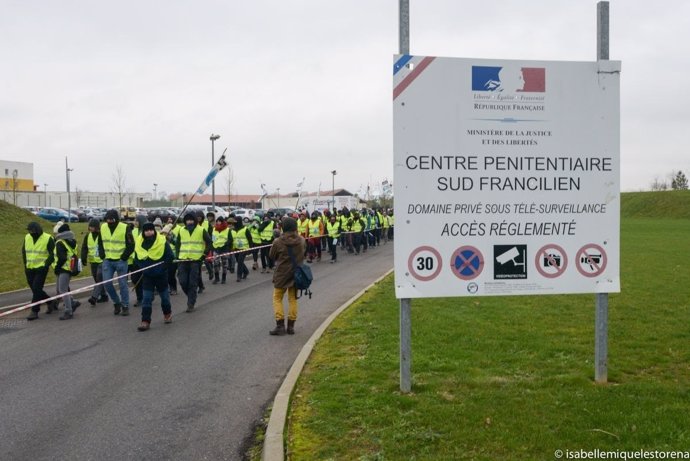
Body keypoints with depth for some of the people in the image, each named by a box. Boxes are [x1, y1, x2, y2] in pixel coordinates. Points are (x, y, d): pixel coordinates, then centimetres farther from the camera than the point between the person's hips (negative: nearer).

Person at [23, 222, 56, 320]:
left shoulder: (48, 238, -11)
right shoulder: (27, 237, 6)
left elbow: (52, 254, -7)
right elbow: (24, 251, 20)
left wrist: (46, 264, -13)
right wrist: (26, 263, 13)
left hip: (41, 269, -6)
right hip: (29, 269, 6)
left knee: (36, 289, -9)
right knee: (35, 289, 11)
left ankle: (34, 311, -2)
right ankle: (50, 302, 31)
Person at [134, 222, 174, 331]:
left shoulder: (162, 241, -12)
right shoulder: (139, 243, -2)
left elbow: (170, 256, -11)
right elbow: (136, 259, 9)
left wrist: (162, 267, -18)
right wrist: (141, 268, -5)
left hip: (161, 274, -2)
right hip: (147, 275, 2)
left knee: (164, 295, 14)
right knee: (146, 298, -4)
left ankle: (167, 313, 38)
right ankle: (145, 321, -3)